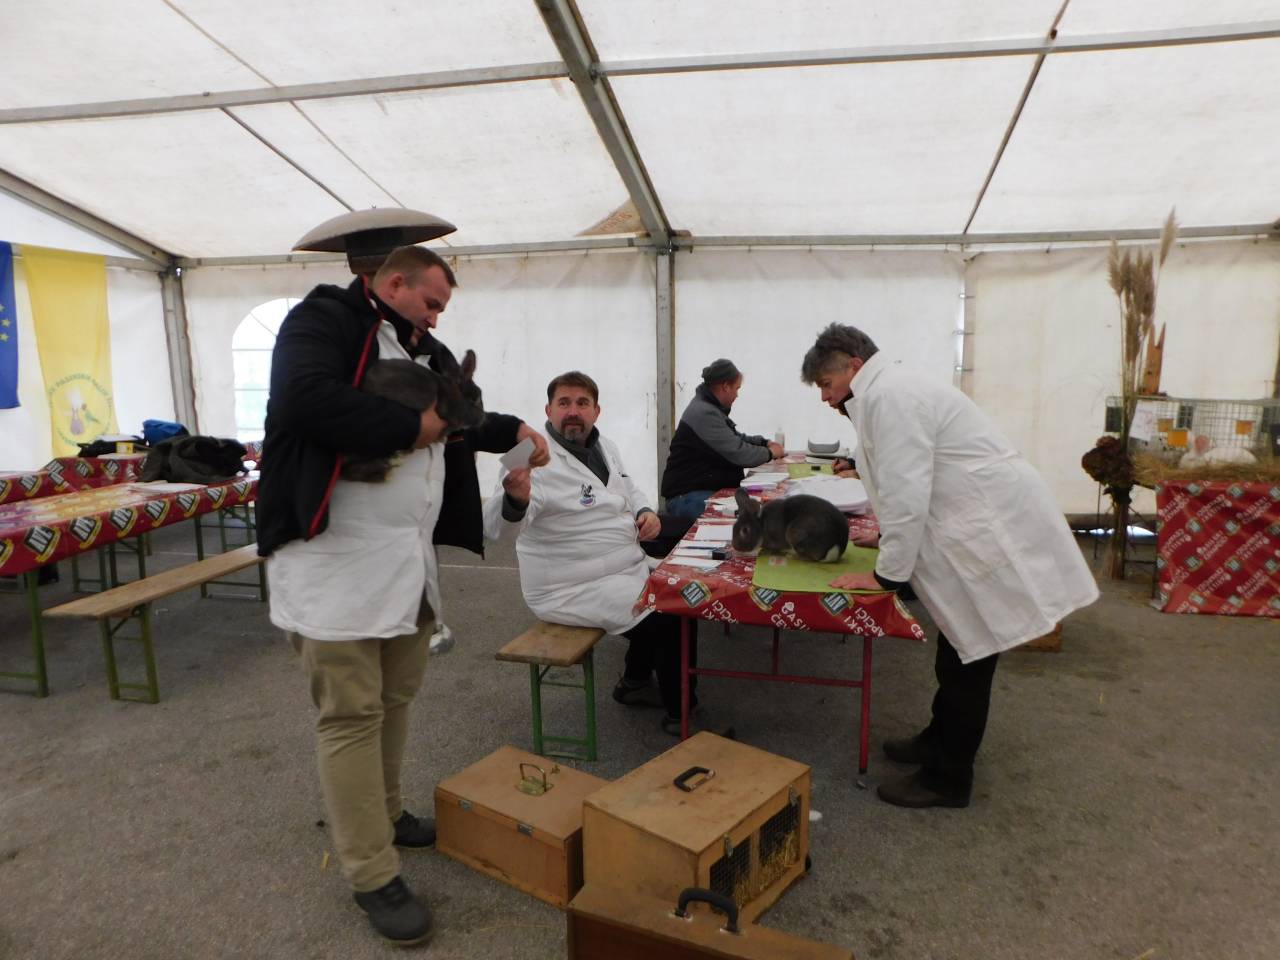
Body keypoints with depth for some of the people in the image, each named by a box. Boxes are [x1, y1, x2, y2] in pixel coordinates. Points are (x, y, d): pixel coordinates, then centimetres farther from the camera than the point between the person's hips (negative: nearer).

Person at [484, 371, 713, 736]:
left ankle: (635, 684, 40)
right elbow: (495, 527, -35)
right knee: (674, 618, -13)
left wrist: (645, 510, 0)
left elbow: (629, 487, 22)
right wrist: (515, 498, -57)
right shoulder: (536, 459, -23)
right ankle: (680, 715, 10)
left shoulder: (604, 446, 4)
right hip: (576, 591, -9)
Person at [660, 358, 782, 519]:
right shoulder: (704, 414, -19)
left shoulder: (710, 408, 14)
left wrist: (764, 443, 14)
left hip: (710, 488, 10)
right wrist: (769, 453, -1)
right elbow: (738, 453, -18)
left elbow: (734, 439, 28)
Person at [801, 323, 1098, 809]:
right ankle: (941, 740, 37)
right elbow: (907, 487, 21)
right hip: (982, 527, 10)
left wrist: (886, 574, -14)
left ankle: (949, 780, 16)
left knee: (966, 660, 2)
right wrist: (889, 538, 19)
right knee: (957, 653, 21)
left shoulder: (888, 396, -18)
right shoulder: (889, 392, 14)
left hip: (996, 534, -10)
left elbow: (905, 493, -22)